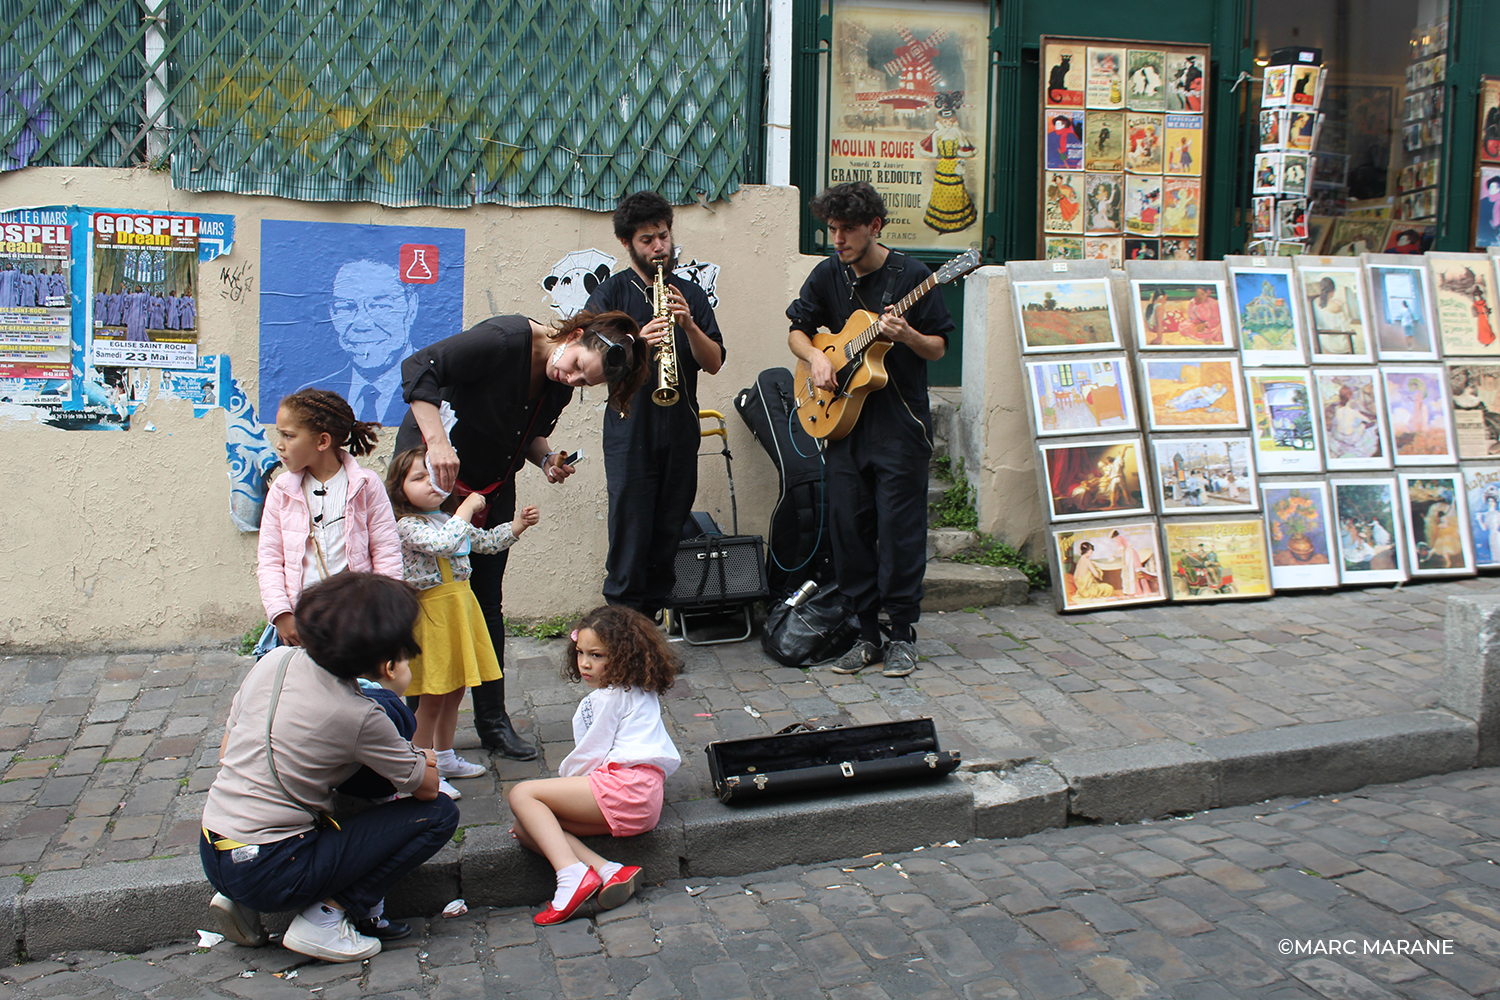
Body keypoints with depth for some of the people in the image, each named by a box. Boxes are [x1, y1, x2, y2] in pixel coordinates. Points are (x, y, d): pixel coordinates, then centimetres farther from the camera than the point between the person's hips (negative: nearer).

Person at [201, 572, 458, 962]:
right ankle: (327, 916, -6)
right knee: (439, 814, -1)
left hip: (212, 854, 7)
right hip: (269, 873, -7)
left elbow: (226, 751, 12)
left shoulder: (274, 660, -1)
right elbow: (428, 787, -6)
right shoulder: (358, 718, -19)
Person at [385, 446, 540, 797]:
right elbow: (442, 544, -33)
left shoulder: (450, 519, 12)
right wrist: (466, 509, -23)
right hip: (432, 613, -8)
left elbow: (484, 542, 24)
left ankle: (445, 758, 33)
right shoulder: (407, 526, -15)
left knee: (455, 692, 17)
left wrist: (517, 526, 14)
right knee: (432, 698, -1)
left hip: (461, 607, 8)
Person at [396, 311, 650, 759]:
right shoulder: (505, 339, -25)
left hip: (492, 488, 6)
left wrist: (547, 459, -10)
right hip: (430, 469, -6)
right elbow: (418, 368, -28)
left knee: (487, 605, 7)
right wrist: (438, 442, -38)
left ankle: (492, 720, 17)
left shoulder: (561, 387, -4)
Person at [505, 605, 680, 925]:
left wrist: (563, 779, 11)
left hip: (625, 786, -10)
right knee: (526, 829, 3)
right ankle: (609, 872, -15)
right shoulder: (635, 692, 25)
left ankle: (572, 874, -27)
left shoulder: (610, 696, -4)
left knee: (522, 794, -10)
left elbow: (589, 755, -6)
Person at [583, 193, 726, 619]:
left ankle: (651, 618, 19)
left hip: (681, 432, 4)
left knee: (668, 535, 7)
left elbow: (714, 362, 5)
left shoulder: (691, 294, 14)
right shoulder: (610, 294, 4)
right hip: (630, 434, -3)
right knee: (630, 539, -6)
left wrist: (688, 325, -13)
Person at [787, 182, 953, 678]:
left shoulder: (910, 275, -5)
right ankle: (867, 634, 19)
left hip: (901, 427, -4)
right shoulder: (828, 274, 7)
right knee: (849, 531, 6)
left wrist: (906, 334, -21)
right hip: (843, 422, 4)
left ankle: (902, 635, 13)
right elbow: (797, 329, 16)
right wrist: (816, 356, -4)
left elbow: (938, 348, -1)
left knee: (899, 532, -2)